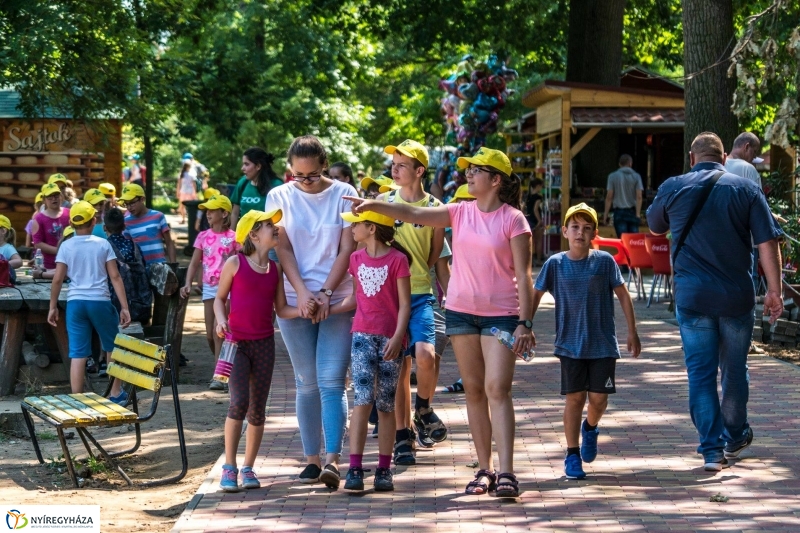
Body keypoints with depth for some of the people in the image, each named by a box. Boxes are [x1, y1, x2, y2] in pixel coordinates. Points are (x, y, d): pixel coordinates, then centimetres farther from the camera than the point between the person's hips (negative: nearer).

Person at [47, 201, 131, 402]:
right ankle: (116, 393, 23)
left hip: (75, 302, 1)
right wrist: (125, 307, -2)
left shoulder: (66, 246, 2)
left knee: (78, 354, 1)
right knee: (113, 347, 17)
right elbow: (115, 276, -3)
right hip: (100, 301, -1)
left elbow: (57, 279, 0)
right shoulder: (103, 244, 1)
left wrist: (53, 307, 9)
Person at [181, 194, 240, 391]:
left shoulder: (233, 238, -4)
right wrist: (188, 284, -6)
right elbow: (195, 263, 8)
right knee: (210, 334, 6)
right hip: (209, 288, 5)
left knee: (218, 331, -13)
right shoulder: (203, 237, 8)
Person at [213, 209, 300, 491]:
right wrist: (221, 320, -14)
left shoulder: (274, 269, 7)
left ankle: (248, 468, 16)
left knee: (258, 408, 6)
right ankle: (229, 467, -6)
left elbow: (281, 309, 9)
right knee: (239, 402, -16)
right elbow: (219, 298, 4)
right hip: (237, 342, -4)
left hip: (264, 343, 4)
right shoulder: (235, 263, -4)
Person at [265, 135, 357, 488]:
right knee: (307, 384, 4)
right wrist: (303, 292, -12)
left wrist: (325, 293, -11)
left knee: (332, 382, -11)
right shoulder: (279, 197, 6)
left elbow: (347, 249, -2)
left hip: (338, 300, -1)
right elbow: (283, 248, 0)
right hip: (295, 299, 2)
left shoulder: (344, 194, 2)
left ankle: (332, 459, -17)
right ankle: (311, 460, 9)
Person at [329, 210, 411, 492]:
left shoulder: (397, 260, -6)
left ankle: (384, 469, 12)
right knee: (362, 400, -9)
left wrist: (397, 337, -15)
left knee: (386, 404, 5)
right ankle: (355, 468, -11)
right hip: (363, 334, 3)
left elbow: (405, 303, -7)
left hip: (390, 338, -3)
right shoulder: (356, 259, 9)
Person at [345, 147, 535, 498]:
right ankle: (484, 470, 14)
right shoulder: (460, 212, 7)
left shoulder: (513, 220, -6)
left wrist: (525, 323, -13)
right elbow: (412, 215, 0)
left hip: (500, 314, -5)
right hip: (461, 311, 5)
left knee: (497, 389, -12)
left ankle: (506, 473, -15)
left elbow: (523, 274, -8)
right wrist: (374, 205, -12)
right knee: (474, 390, 8)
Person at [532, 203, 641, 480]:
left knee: (598, 398, 1)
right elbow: (535, 296, 6)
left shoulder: (605, 261, -2)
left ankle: (590, 428, 35)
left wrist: (632, 332, 4)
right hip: (570, 343, 0)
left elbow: (623, 295, 5)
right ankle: (572, 454, 9)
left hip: (603, 343, 0)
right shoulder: (555, 264, -1)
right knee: (574, 397, -1)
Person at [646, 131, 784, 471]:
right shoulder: (746, 189, -1)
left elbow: (655, 227, 19)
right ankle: (734, 437, 33)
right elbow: (767, 242, -6)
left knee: (700, 372, 4)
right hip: (737, 296, 1)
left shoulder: (673, 189, 1)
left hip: (692, 297, -1)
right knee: (734, 369, 17)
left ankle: (711, 449, -1)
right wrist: (774, 290, -3)